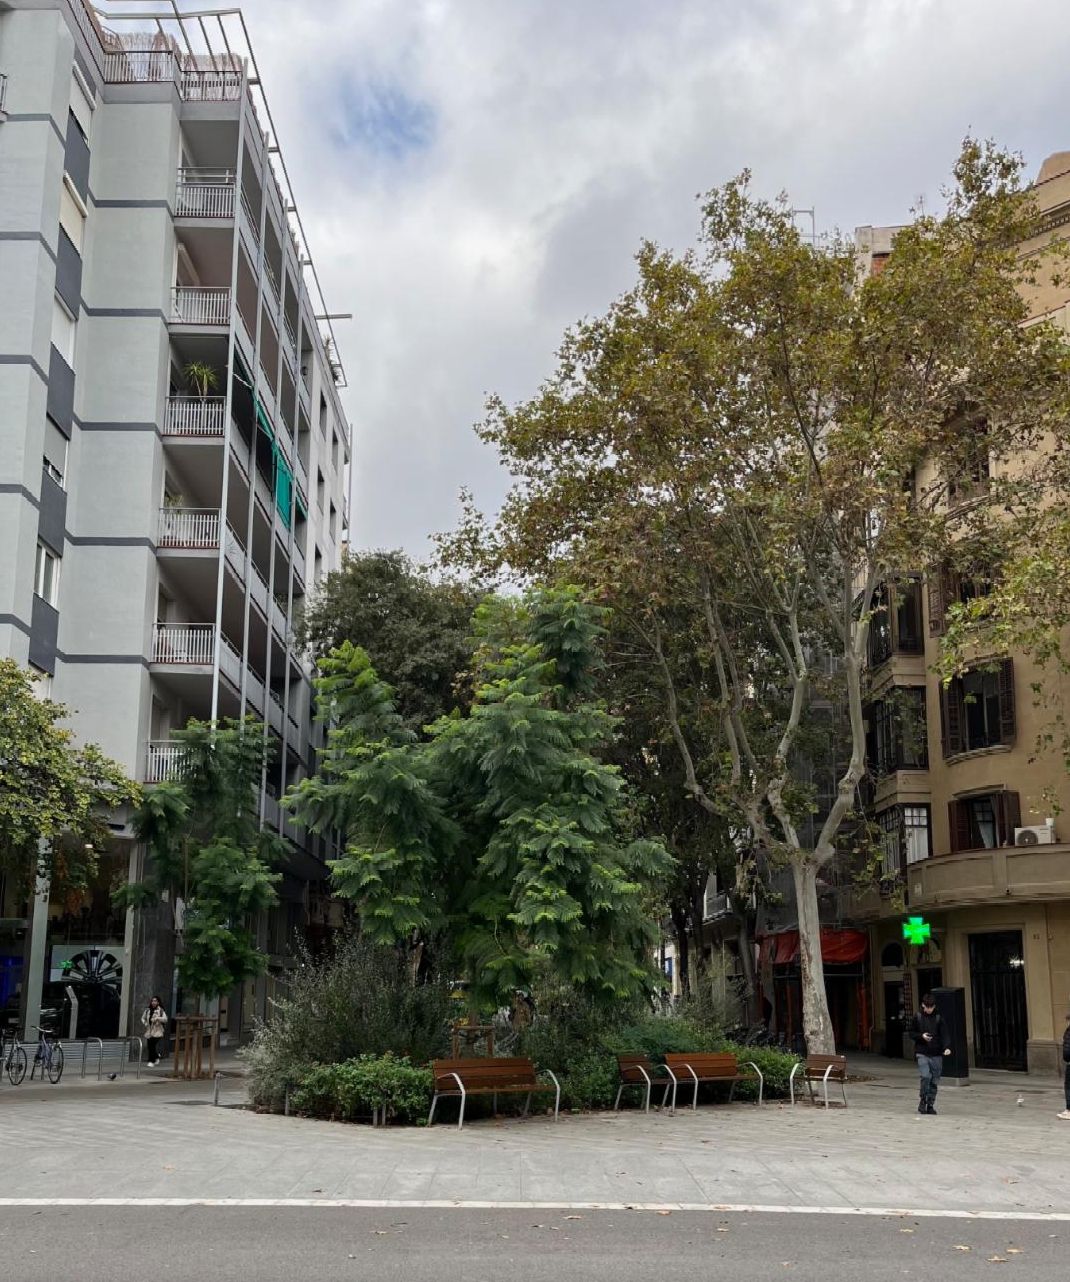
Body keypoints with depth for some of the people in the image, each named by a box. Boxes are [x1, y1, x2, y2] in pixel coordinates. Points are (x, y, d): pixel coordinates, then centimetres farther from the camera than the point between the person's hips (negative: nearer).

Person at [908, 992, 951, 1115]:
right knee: (926, 1076, -16)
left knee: (935, 1080, 3)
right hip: (922, 1053, -2)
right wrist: (921, 1036, -10)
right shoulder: (917, 1018, 4)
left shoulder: (939, 1018, 4)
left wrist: (947, 1047, -19)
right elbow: (911, 1033, 9)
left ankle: (930, 1104, 16)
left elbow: (944, 1034, -2)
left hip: (936, 1054, 2)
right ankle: (923, 1100, 3)